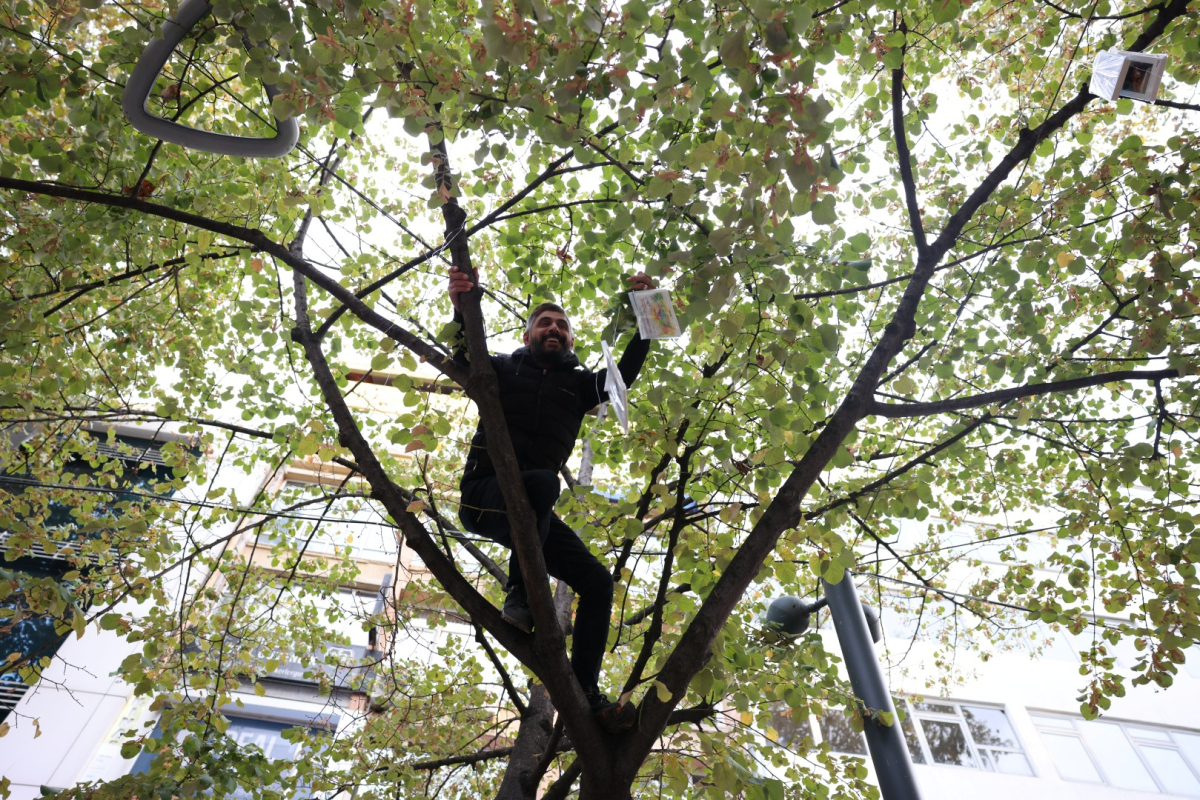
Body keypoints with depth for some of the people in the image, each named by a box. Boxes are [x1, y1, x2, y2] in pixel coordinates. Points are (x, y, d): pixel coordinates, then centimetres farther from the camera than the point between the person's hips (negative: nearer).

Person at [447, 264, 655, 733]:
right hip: (483, 496, -4)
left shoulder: (579, 384, 19)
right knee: (542, 481, -38)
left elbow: (625, 372, 5)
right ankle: (520, 596, -24)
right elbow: (466, 359, -7)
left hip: (530, 514, 5)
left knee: (597, 582, -7)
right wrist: (461, 308, -23)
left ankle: (584, 696, -2)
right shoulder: (504, 369, 12)